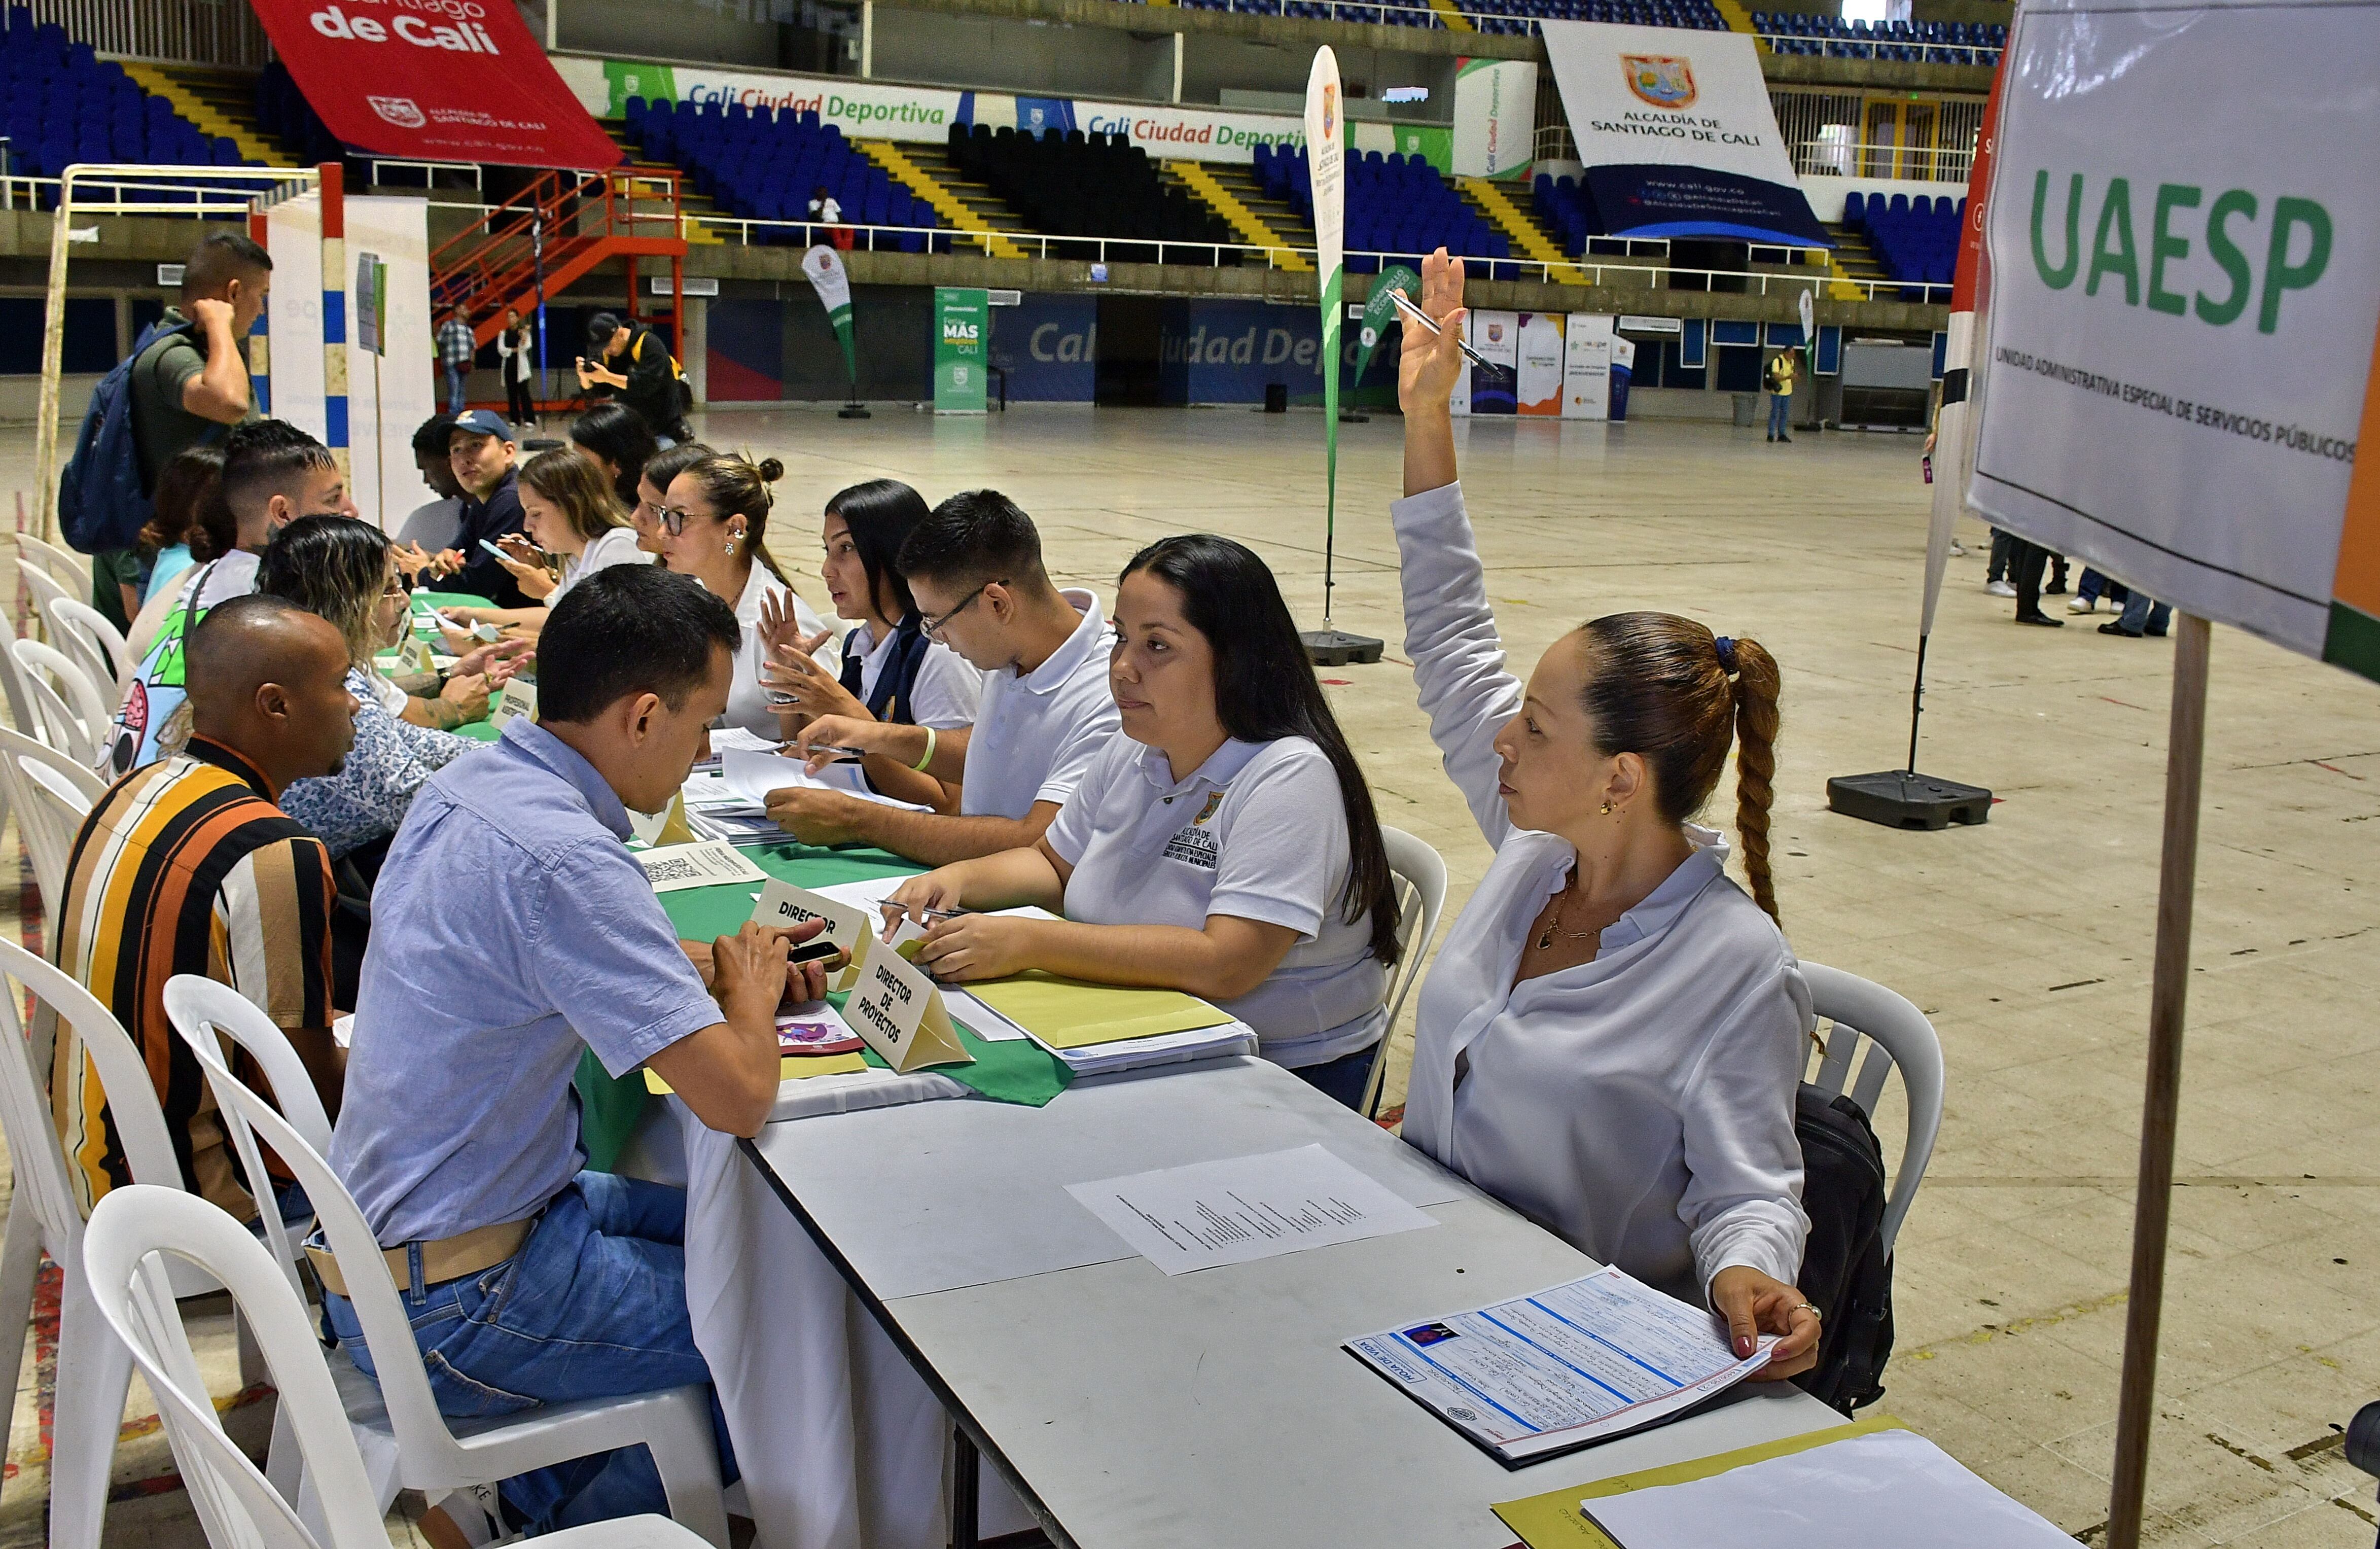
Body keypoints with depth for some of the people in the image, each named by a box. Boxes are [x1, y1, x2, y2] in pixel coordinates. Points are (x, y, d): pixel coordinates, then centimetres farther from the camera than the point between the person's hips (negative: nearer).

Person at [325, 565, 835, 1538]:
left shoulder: (462, 791, 2)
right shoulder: (563, 858, -28)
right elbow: (738, 1098, -29)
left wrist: (713, 966, 5)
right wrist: (749, 988, -7)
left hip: (378, 1232, 9)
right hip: (451, 1307, -9)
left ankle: (535, 1490, 25)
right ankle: (576, 1523, 18)